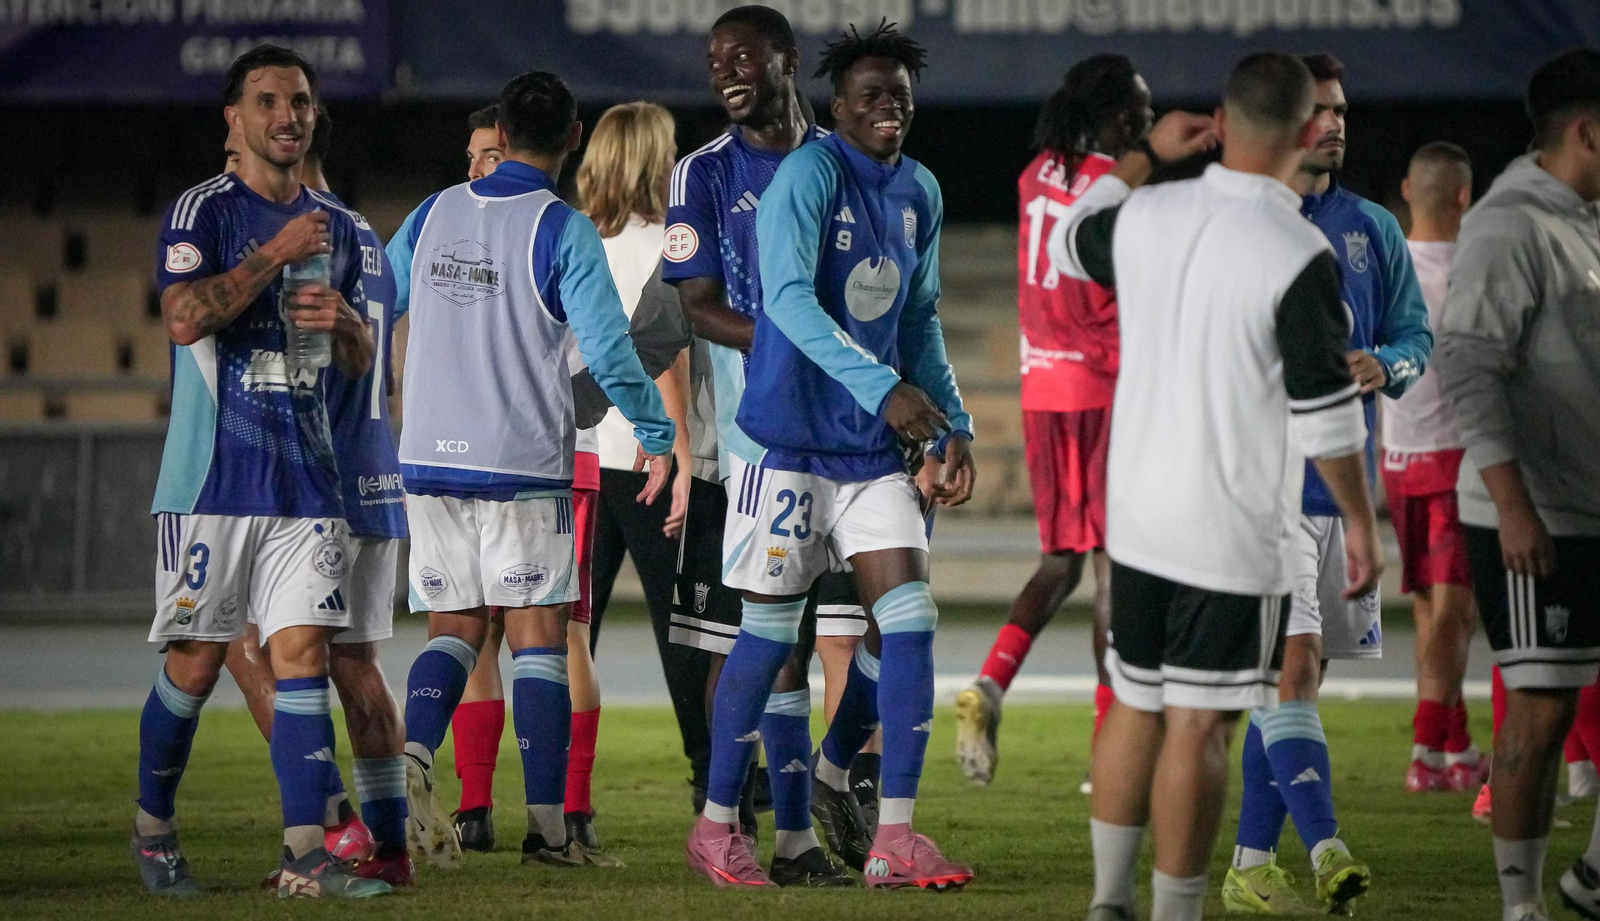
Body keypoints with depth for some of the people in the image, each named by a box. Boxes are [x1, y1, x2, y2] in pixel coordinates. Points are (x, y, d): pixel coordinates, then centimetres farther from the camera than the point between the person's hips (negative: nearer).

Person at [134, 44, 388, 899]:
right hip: (214, 476, -4)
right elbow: (183, 317, -18)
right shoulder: (202, 210, -2)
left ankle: (306, 855, -10)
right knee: (195, 662, 1)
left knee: (303, 652, -6)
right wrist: (276, 255, -17)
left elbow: (361, 362, 20)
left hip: (306, 477, 4)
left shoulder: (335, 227, 15)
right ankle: (153, 827, 21)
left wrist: (344, 322, -2)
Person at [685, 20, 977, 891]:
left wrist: (953, 423, 12)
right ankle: (715, 826, 14)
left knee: (908, 618, -5)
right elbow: (788, 296, -24)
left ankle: (894, 836, -3)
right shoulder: (809, 173, -12)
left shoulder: (920, 193, 11)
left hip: (874, 444, 6)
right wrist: (882, 387, -33)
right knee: (769, 630, 0)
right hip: (788, 438, -6)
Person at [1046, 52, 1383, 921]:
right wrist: (1360, 522, -2)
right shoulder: (1298, 256, -18)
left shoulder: (1146, 216, -1)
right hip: (1236, 538, -6)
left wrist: (1143, 155, 31)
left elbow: (1068, 241, 24)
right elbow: (1326, 414, -14)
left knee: (1135, 708, 16)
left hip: (1136, 519, 6)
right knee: (1196, 729, -2)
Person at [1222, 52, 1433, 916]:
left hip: (1345, 480, 5)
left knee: (1291, 677, 8)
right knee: (1290, 665, -16)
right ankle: (1325, 850, -24)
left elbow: (1415, 332, 13)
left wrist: (1385, 367, -7)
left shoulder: (1373, 230, 12)